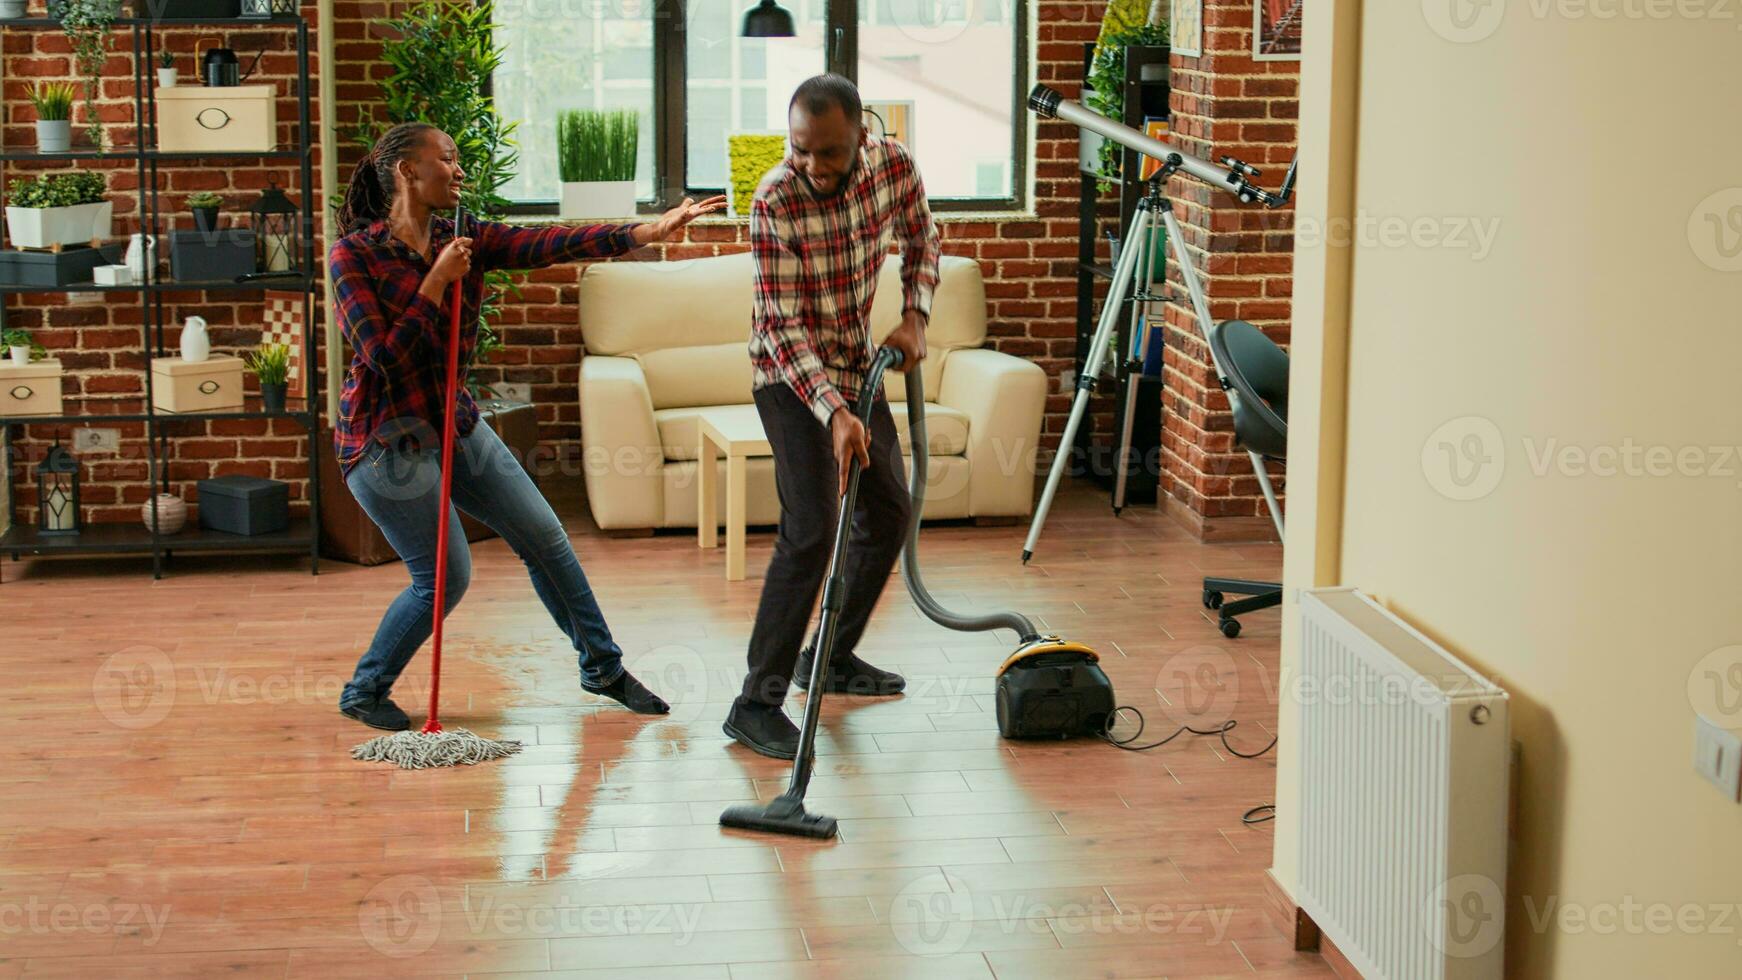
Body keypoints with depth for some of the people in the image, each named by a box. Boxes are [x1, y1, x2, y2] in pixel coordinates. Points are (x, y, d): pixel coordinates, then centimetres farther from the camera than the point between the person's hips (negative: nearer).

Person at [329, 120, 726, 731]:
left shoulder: (465, 242, 2)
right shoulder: (354, 255, -13)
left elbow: (553, 246, -13)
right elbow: (382, 355, -21)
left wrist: (647, 232, -26)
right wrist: (438, 281, -20)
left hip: (456, 424, 7)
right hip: (389, 439, -7)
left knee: (545, 537, 8)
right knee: (445, 578, -6)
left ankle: (602, 667, 24)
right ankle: (364, 692, 15)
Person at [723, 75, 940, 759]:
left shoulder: (894, 166, -12)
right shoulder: (776, 201, -27)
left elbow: (921, 240, 10)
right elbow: (782, 325, -27)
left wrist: (914, 317, -6)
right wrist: (834, 413, -37)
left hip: (856, 364, 7)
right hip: (790, 374, -7)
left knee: (889, 511, 14)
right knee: (811, 530, -18)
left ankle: (832, 657, 31)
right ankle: (758, 703, -15)